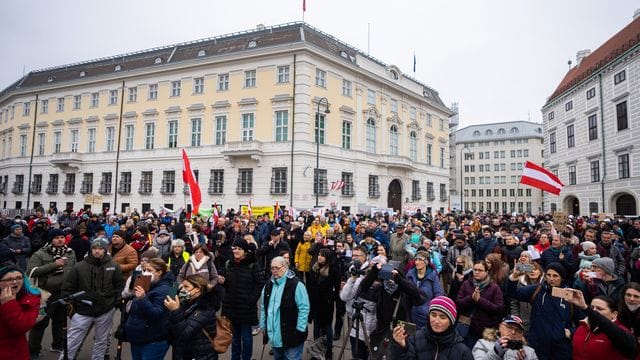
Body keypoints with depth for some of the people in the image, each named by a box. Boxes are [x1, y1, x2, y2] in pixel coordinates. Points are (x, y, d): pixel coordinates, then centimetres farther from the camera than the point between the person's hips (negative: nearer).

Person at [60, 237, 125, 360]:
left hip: (105, 312, 1)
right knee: (71, 342, 4)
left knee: (101, 341, 17)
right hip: (83, 311, -1)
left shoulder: (114, 266, -4)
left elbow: (120, 285, 6)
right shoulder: (79, 266, -6)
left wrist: (116, 302, -1)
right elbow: (67, 287, 2)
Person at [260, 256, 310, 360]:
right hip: (274, 335, 7)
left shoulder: (296, 285, -14)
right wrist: (263, 326, 15)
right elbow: (263, 308, 15)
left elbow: (304, 308, -15)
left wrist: (299, 330, -15)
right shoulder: (268, 285, 8)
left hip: (291, 335, -6)